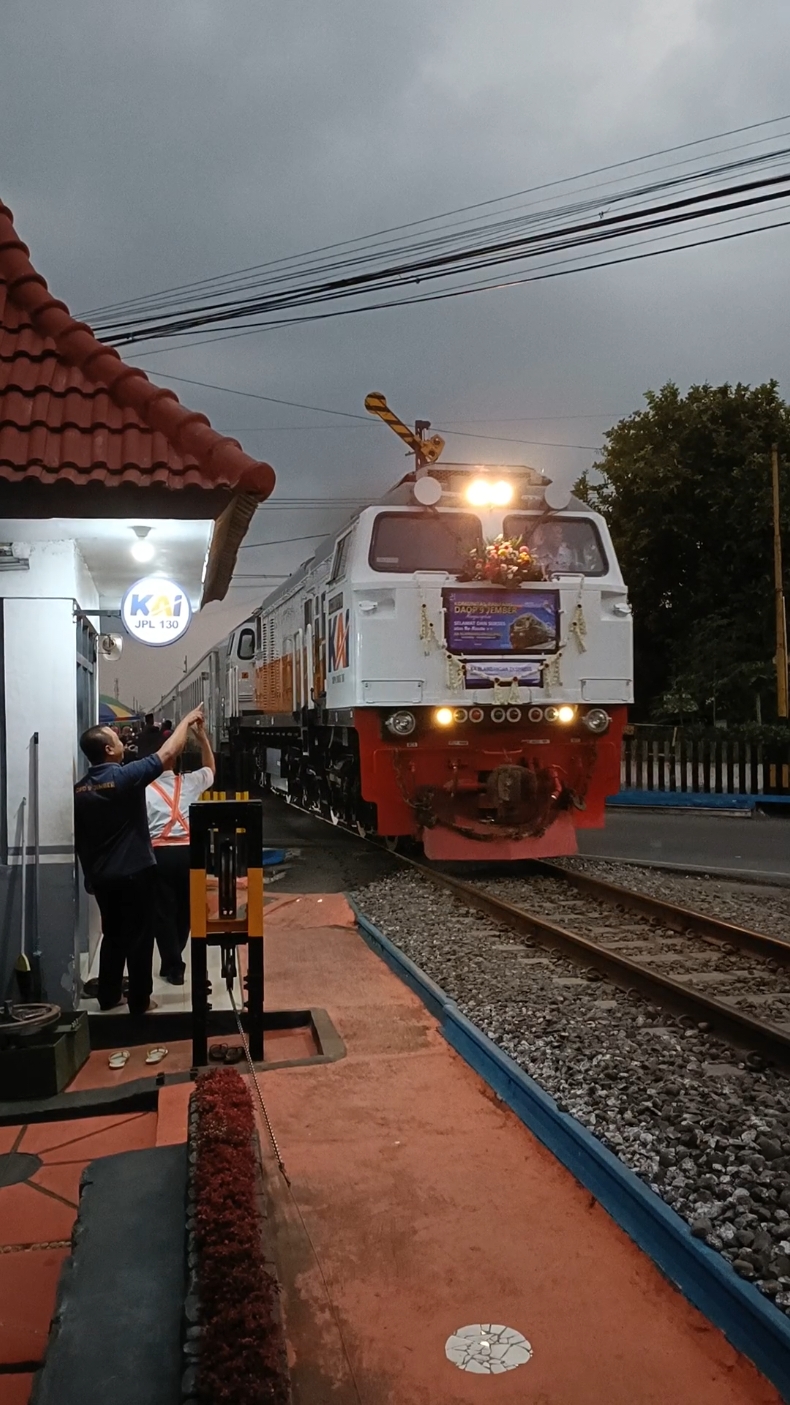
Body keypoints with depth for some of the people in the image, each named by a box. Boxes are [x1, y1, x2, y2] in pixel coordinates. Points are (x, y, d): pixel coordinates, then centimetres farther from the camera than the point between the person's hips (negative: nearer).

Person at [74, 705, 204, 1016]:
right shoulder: (126, 776, -18)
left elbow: (79, 838, 9)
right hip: (135, 873, -6)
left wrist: (90, 874, 19)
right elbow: (167, 753, -12)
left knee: (112, 935, 18)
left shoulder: (79, 789, 2)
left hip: (101, 876, 6)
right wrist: (187, 721, 2)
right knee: (139, 937, 5)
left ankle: (108, 996, 25)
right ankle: (139, 1002, 11)